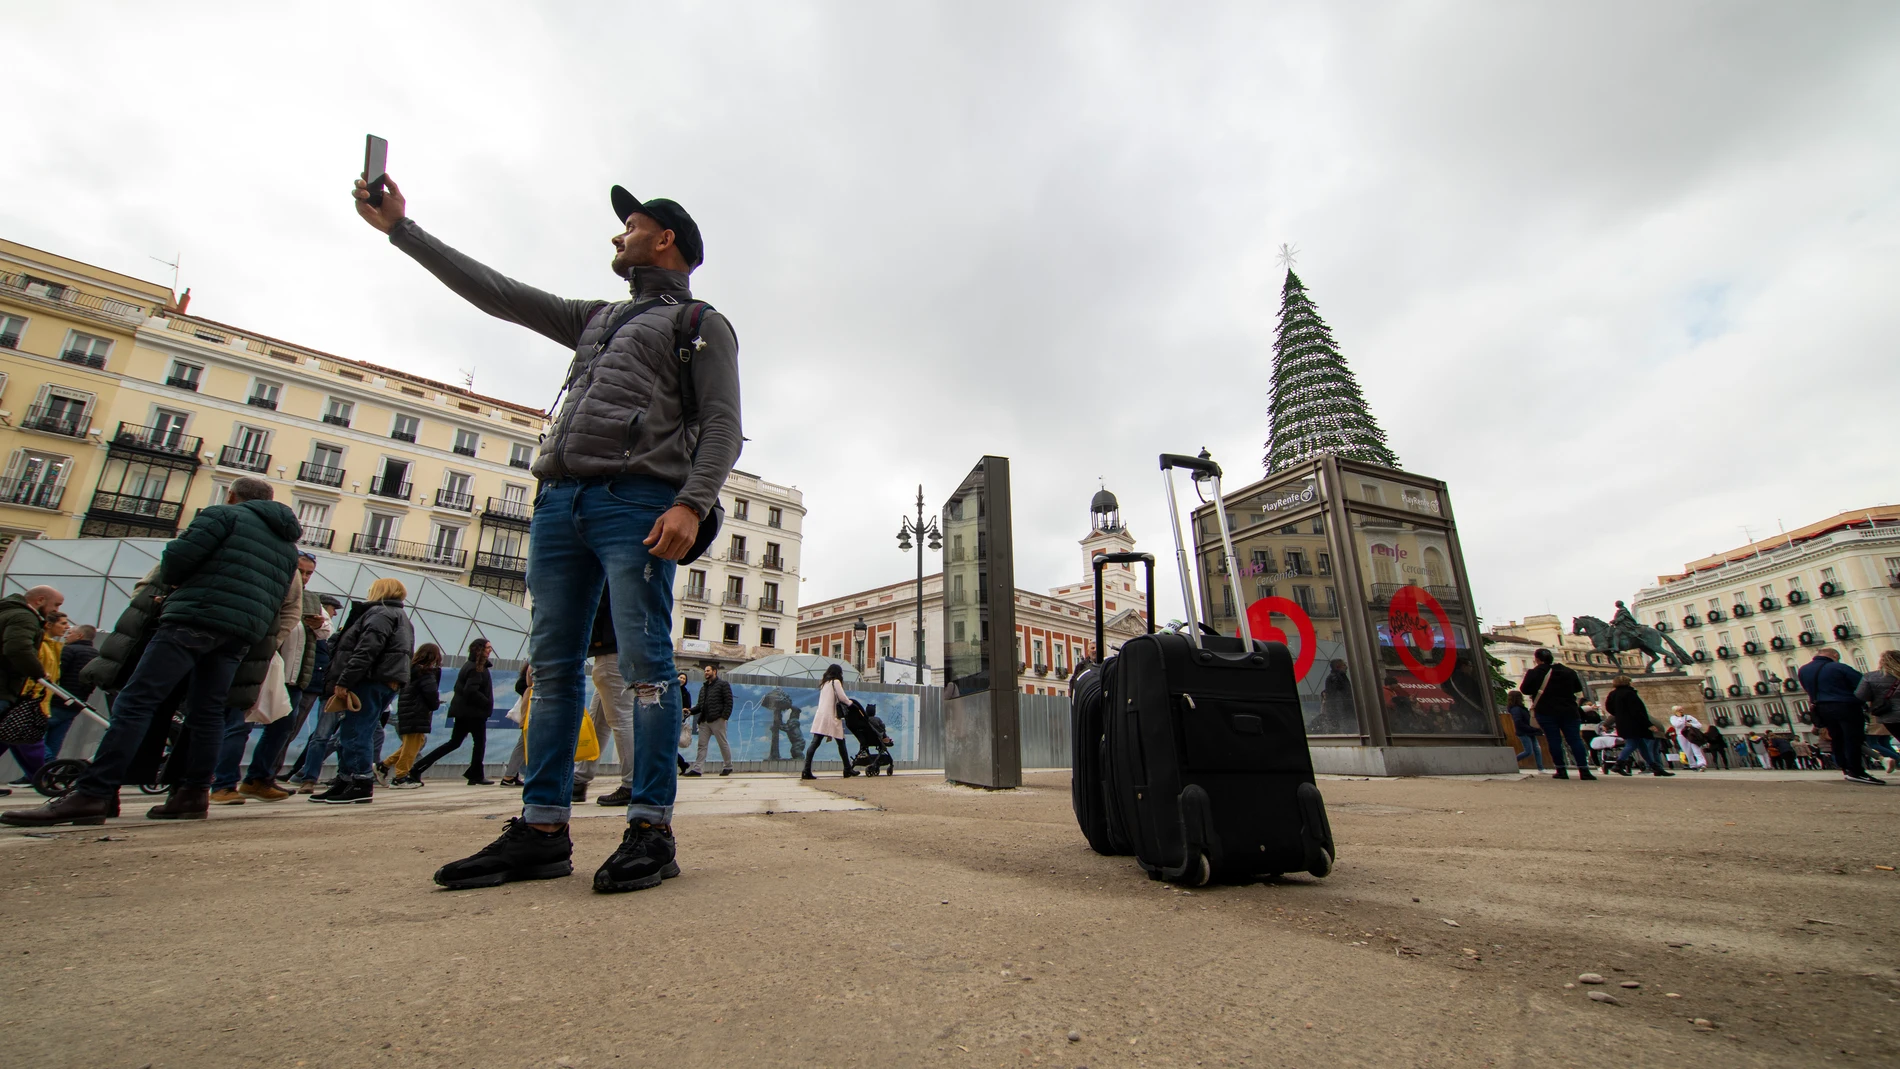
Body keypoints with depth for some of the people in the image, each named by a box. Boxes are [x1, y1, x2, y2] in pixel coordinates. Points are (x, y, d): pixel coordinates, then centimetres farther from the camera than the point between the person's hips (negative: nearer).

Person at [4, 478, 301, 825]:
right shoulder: (287, 543, 25)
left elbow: (178, 556, -5)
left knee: (135, 702, -7)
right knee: (206, 712, 8)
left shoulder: (225, 515, 6)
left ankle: (93, 794, -12)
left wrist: (172, 581, 16)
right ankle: (193, 794, 6)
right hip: (241, 634, 6)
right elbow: (284, 602, 21)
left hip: (196, 617, -6)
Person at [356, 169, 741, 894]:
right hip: (559, 501, 8)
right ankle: (542, 832, 11)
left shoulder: (701, 325, 9)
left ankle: (652, 830, -4)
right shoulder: (595, 319, 32)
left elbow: (722, 425, -4)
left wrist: (693, 503, -19)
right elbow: (494, 292, 35)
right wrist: (402, 227, 35)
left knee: (644, 663, -10)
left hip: (636, 501, -7)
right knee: (553, 666, 4)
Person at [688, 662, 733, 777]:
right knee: (702, 745, 2)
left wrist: (724, 716, -17)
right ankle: (697, 768, 1)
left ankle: (728, 767, 11)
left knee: (723, 744, 1)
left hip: (717, 720, -7)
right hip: (704, 720, 7)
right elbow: (700, 705, 19)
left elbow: (728, 702, -7)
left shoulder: (723, 684, 1)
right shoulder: (703, 687, 21)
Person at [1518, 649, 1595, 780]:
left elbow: (1524, 689, -5)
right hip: (1569, 711, 4)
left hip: (1546, 712, -3)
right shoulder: (1568, 671, 9)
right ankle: (1584, 771, -5)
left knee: (1554, 741, -1)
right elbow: (1578, 688, 20)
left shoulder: (1534, 673, -7)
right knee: (1575, 740, 2)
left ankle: (1561, 771, -2)